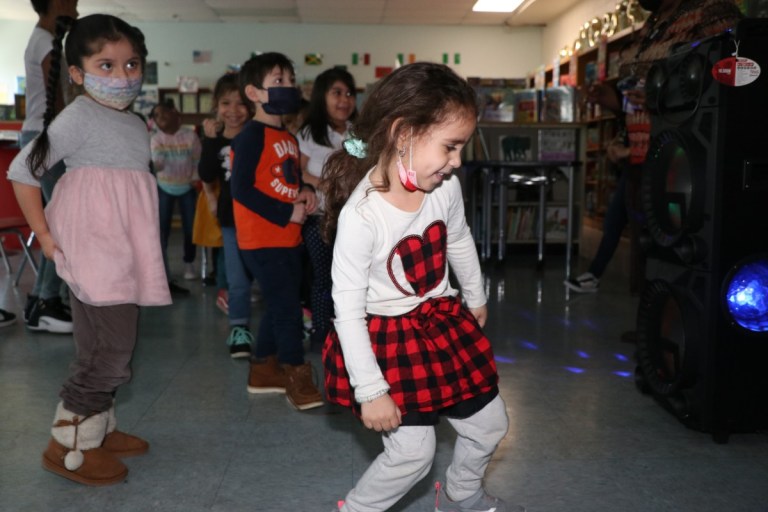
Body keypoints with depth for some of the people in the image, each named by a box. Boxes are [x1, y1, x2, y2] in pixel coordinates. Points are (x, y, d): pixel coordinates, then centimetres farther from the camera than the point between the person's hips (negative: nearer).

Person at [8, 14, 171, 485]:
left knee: (114, 351, 16)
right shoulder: (79, 116, -9)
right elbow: (22, 170, -8)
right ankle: (68, 447, 8)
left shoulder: (137, 125, 13)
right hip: (94, 259, -8)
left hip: (127, 259, 8)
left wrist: (141, 257, 13)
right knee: (108, 353, -7)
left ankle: (99, 429, 32)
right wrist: (44, 235, -9)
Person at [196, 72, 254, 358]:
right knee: (238, 280, 2)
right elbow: (207, 176, -8)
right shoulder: (215, 139, 2)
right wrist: (210, 140, -13)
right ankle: (239, 329, 17)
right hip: (231, 218, 1)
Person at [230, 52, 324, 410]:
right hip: (263, 241, -9)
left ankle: (263, 370, 30)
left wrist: (305, 191, 0)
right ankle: (298, 380, 7)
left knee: (279, 308, 16)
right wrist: (287, 213, -19)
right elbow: (241, 189, -21)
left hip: (287, 239, 9)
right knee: (287, 308, -4)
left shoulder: (289, 138, 14)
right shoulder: (251, 136, -14)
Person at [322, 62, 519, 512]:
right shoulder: (360, 214, -29)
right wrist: (370, 390, -19)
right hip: (387, 337, -6)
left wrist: (475, 298, 26)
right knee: (413, 452, -5)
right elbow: (348, 309, -22)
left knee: (490, 424, 16)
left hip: (443, 322, 6)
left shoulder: (446, 188, -12)